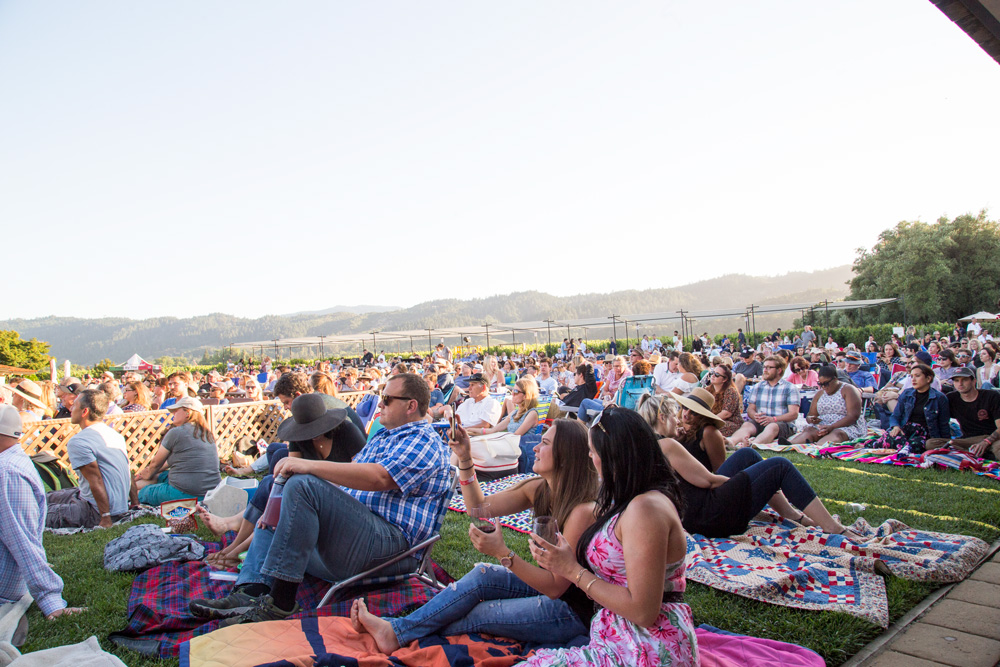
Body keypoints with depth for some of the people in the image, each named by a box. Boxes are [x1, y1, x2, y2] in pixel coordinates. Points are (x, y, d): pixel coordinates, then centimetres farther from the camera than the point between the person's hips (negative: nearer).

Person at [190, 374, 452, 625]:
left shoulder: (423, 440, -6)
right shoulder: (381, 437, 26)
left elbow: (379, 477, -23)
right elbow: (347, 481, 21)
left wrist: (310, 465, -26)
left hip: (390, 539, -11)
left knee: (303, 485, -27)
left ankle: (280, 601, -24)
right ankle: (251, 593, -4)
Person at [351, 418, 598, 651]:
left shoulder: (582, 510, -26)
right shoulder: (538, 489, -3)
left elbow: (555, 587, -25)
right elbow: (480, 507, 5)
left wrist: (503, 553, -34)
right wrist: (465, 459, -5)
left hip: (572, 612, -6)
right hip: (544, 588, 7)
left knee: (476, 614, -13)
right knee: (482, 574, -13)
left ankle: (398, 633, 5)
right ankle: (396, 629, -8)